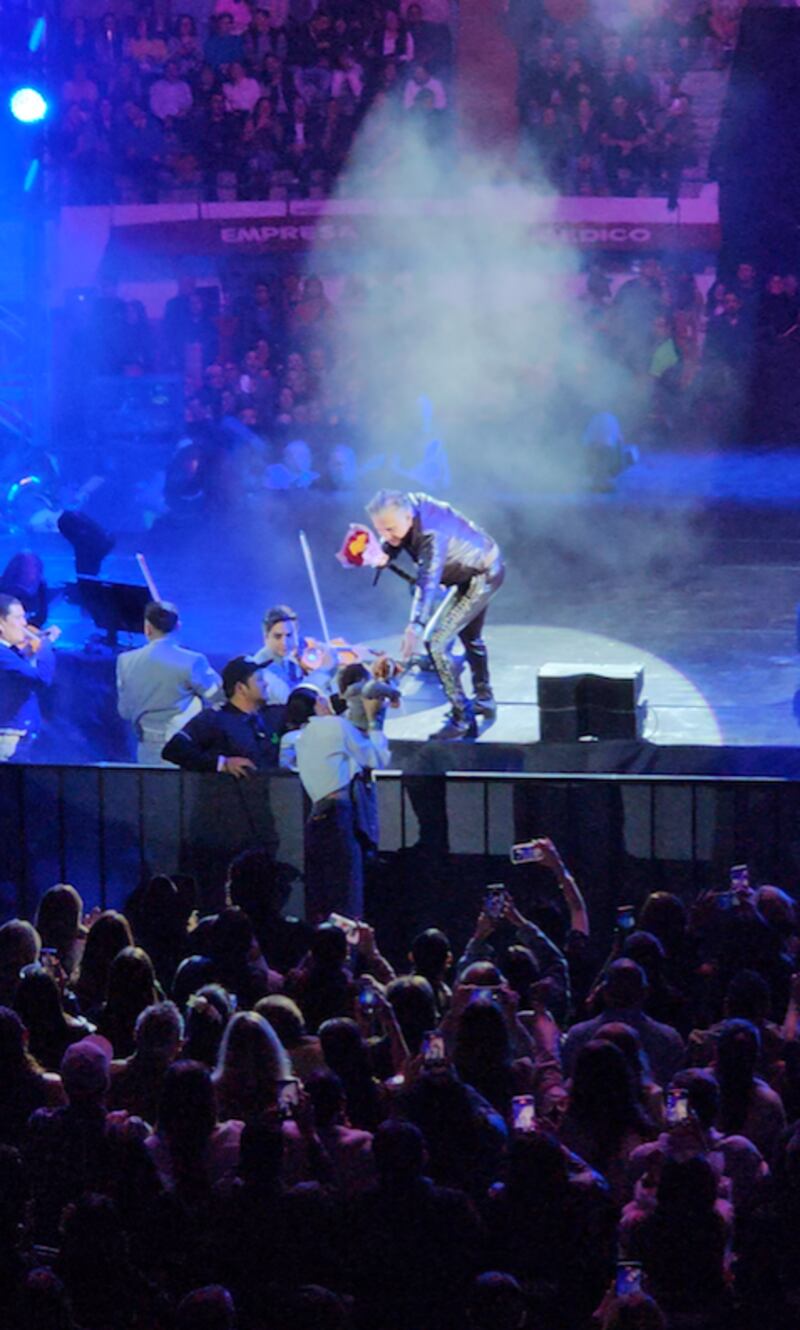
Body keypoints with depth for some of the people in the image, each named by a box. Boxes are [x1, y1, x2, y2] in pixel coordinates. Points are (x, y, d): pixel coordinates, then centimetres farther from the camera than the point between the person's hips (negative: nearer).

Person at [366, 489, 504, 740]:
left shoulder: (432, 535, -39)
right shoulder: (403, 508, -15)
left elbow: (428, 582, -49)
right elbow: (392, 545, -1)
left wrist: (416, 627, -60)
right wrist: (383, 555, -25)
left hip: (483, 577, -9)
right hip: (474, 566, 9)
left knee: (436, 642, -15)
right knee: (469, 637, 28)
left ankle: (461, 718, -8)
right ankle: (484, 700, 48)